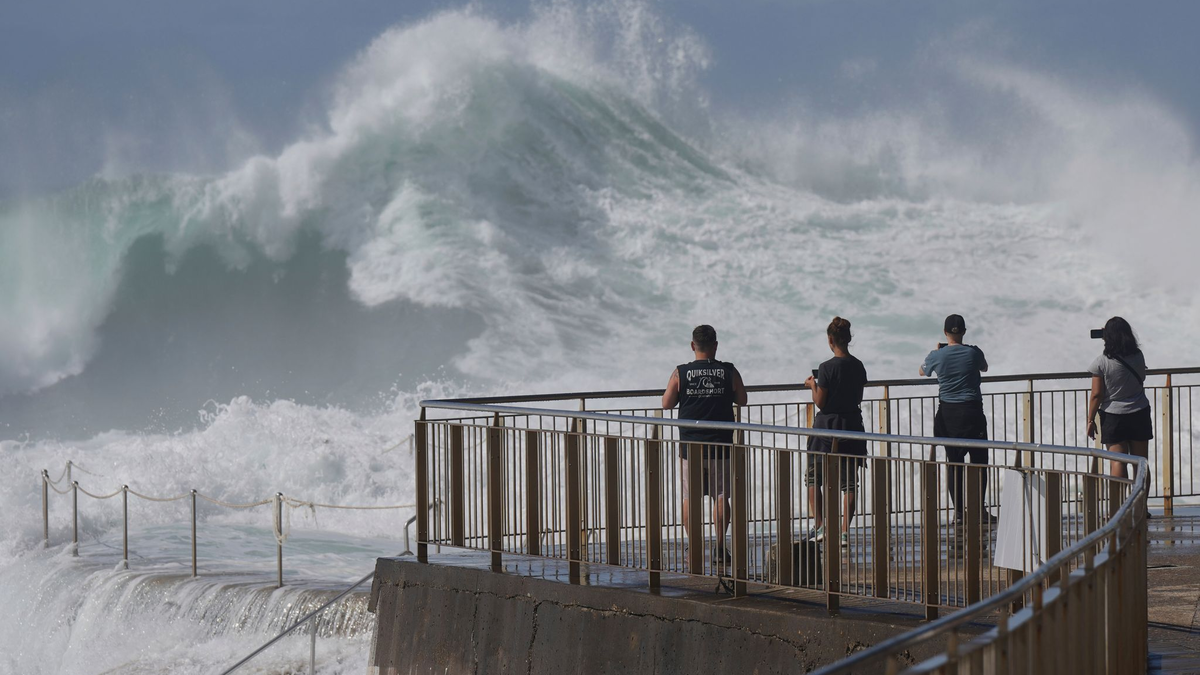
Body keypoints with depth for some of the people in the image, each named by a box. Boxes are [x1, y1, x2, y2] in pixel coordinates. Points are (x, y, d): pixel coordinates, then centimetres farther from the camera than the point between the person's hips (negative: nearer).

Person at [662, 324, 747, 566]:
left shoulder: (680, 373, -6)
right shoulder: (729, 372, -5)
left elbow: (667, 404, 1)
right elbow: (742, 400, 8)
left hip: (690, 445, 0)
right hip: (720, 445, 0)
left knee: (689, 497, 7)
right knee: (721, 496, 7)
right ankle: (720, 548, 5)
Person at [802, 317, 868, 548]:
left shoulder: (827, 368, -14)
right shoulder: (858, 367, 2)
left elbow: (820, 403, -13)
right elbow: (858, 398, 11)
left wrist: (812, 385, 5)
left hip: (828, 425, -5)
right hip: (853, 423, 5)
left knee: (813, 477, 9)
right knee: (849, 481, 6)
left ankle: (821, 527, 1)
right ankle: (845, 530, 2)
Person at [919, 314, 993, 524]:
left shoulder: (937, 356, -3)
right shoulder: (973, 353, -6)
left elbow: (922, 372, 18)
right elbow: (984, 367, 18)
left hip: (947, 413, 2)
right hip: (972, 410, -2)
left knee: (953, 461, 7)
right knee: (979, 460, 4)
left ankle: (959, 510, 6)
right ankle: (980, 508, -2)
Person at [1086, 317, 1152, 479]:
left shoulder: (1102, 362, -12)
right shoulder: (1138, 357, -3)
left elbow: (1096, 394, -10)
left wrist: (1090, 420, -1)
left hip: (1113, 416, -3)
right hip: (1139, 415, 3)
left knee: (1117, 462, -2)